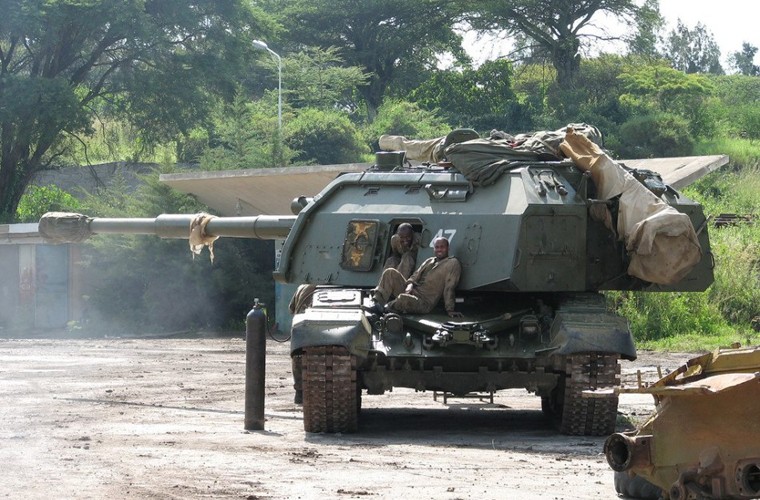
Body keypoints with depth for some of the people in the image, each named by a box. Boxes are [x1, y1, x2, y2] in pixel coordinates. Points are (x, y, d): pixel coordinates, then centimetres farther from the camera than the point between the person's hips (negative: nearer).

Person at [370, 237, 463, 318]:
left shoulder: (452, 263, -2)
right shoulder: (429, 261, 21)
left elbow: (449, 288, -10)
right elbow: (415, 276, 17)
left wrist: (449, 310, -14)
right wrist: (409, 285, -7)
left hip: (424, 303, -8)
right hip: (411, 292, 8)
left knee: (403, 299, -40)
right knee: (390, 273, -7)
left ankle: (384, 308, -11)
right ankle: (377, 301, -17)